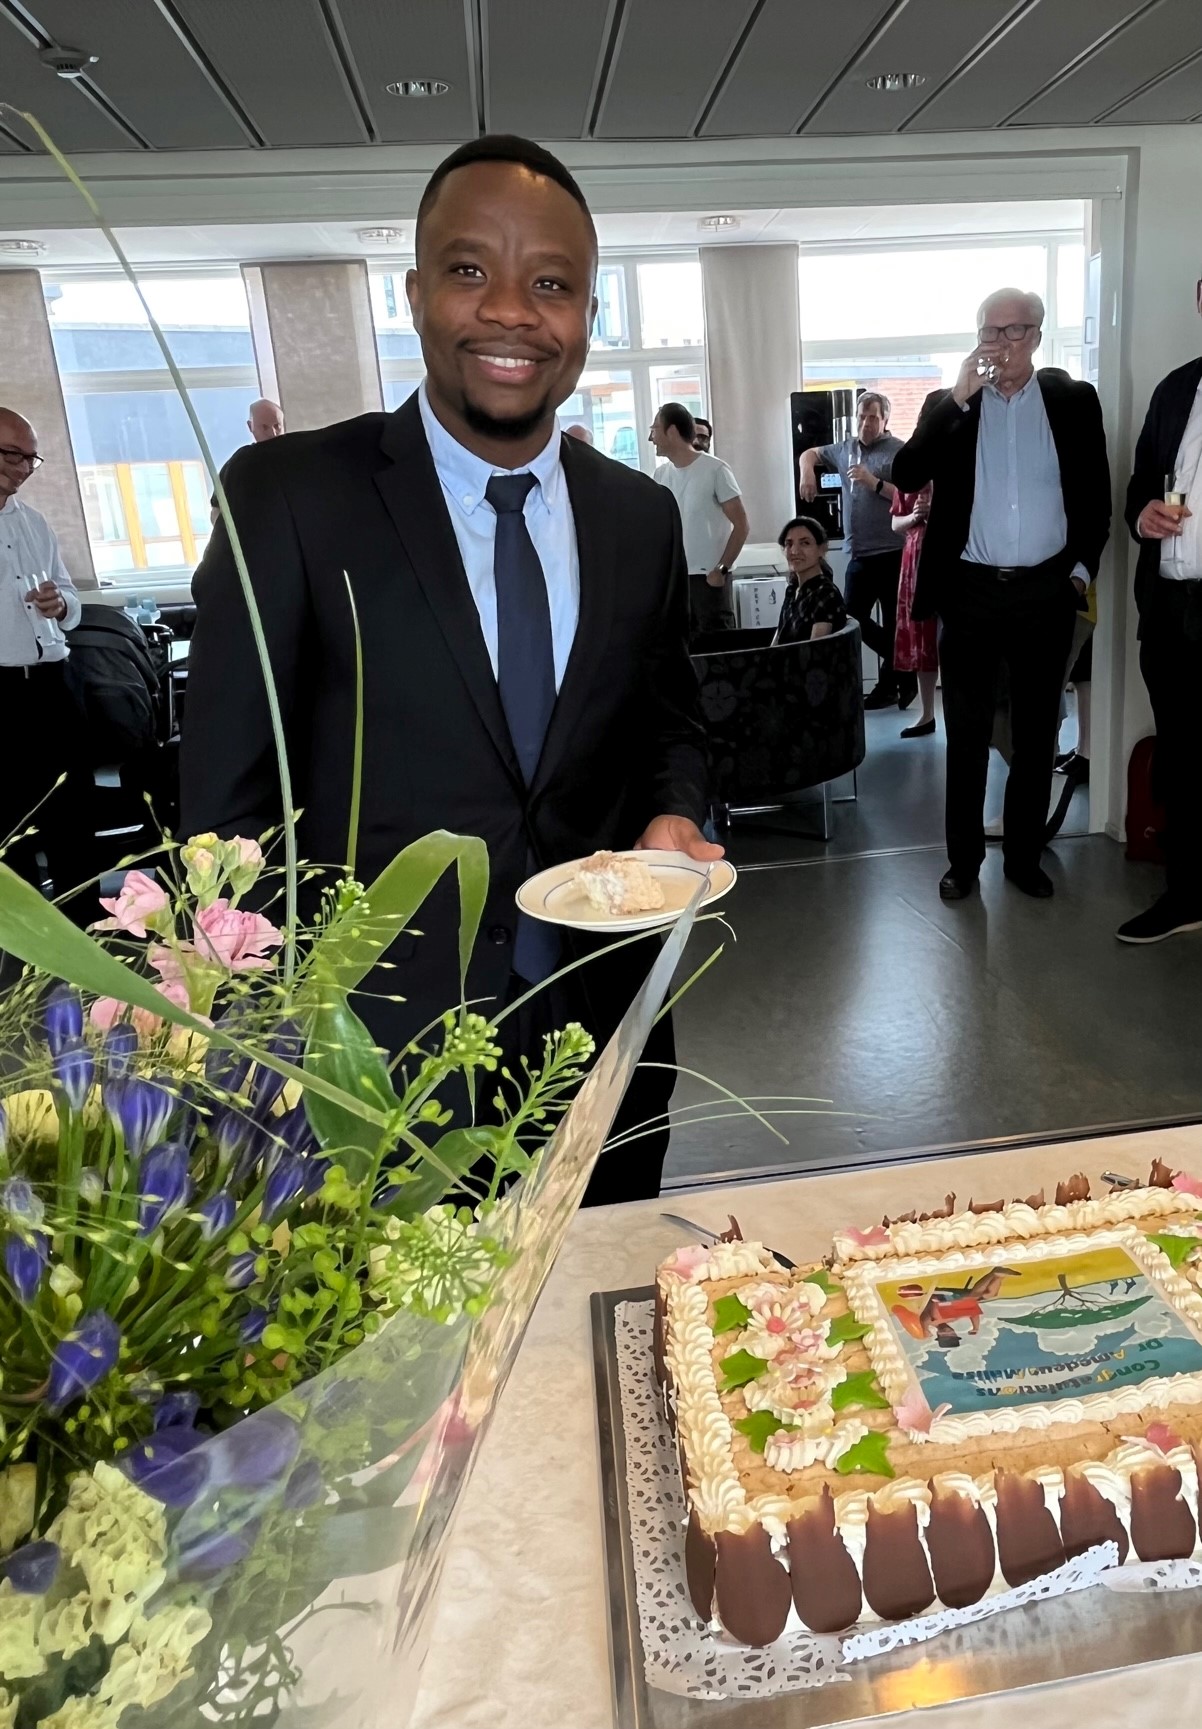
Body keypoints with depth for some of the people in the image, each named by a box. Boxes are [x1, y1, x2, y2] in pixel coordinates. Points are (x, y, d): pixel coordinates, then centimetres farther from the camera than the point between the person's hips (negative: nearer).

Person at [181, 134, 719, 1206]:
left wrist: (673, 819, -8)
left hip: (604, 1039, 4)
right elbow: (229, 805, -9)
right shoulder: (288, 496, -11)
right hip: (381, 1055, -3)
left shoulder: (642, 516, 2)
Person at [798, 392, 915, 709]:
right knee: (853, 618, 10)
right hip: (859, 554, 7)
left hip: (892, 553, -7)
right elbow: (810, 454, 30)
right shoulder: (845, 449, 14)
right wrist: (807, 472, 8)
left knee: (893, 624, -2)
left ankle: (891, 683, 12)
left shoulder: (900, 452, -5)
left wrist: (874, 482, -19)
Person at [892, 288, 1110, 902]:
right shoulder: (947, 403, 5)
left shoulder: (1075, 400, 5)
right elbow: (906, 474, -10)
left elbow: (1095, 494, 8)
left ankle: (1024, 854, 20)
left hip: (1045, 592, 1)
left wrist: (1082, 566, -1)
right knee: (966, 735, 4)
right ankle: (963, 858, 14)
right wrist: (959, 398, -15)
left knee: (1036, 734, 8)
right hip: (970, 591, 0)